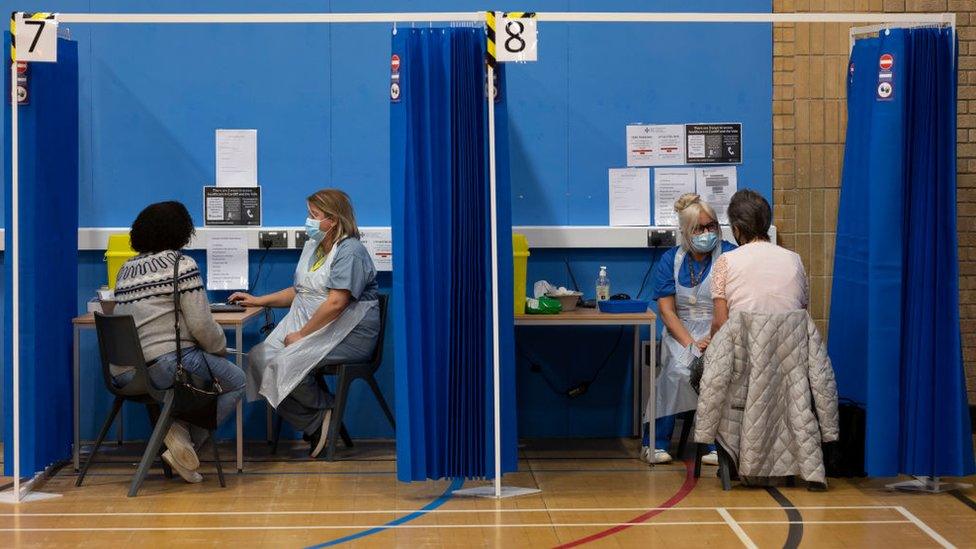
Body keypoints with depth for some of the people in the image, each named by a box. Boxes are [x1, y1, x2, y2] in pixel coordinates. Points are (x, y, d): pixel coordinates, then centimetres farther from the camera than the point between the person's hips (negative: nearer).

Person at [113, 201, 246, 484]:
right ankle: (187, 442, 2)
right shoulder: (181, 265, -5)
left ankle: (178, 430, 11)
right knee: (236, 381, 15)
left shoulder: (126, 269, 16)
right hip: (166, 362, -8)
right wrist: (221, 348, 10)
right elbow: (201, 325, -10)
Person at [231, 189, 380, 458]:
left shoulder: (350, 251, -12)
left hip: (346, 333, -9)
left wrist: (302, 335, -19)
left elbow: (336, 303, -21)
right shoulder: (313, 247, 19)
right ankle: (314, 426, -9)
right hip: (308, 324, 9)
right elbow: (299, 292, 28)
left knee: (286, 363, -28)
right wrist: (257, 301, 19)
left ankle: (325, 410, -2)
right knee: (259, 358, -14)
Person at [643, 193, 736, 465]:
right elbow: (667, 311, 1)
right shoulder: (670, 260, 7)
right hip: (680, 331, 2)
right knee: (679, 368, -29)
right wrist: (690, 344, -14)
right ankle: (657, 441, -19)